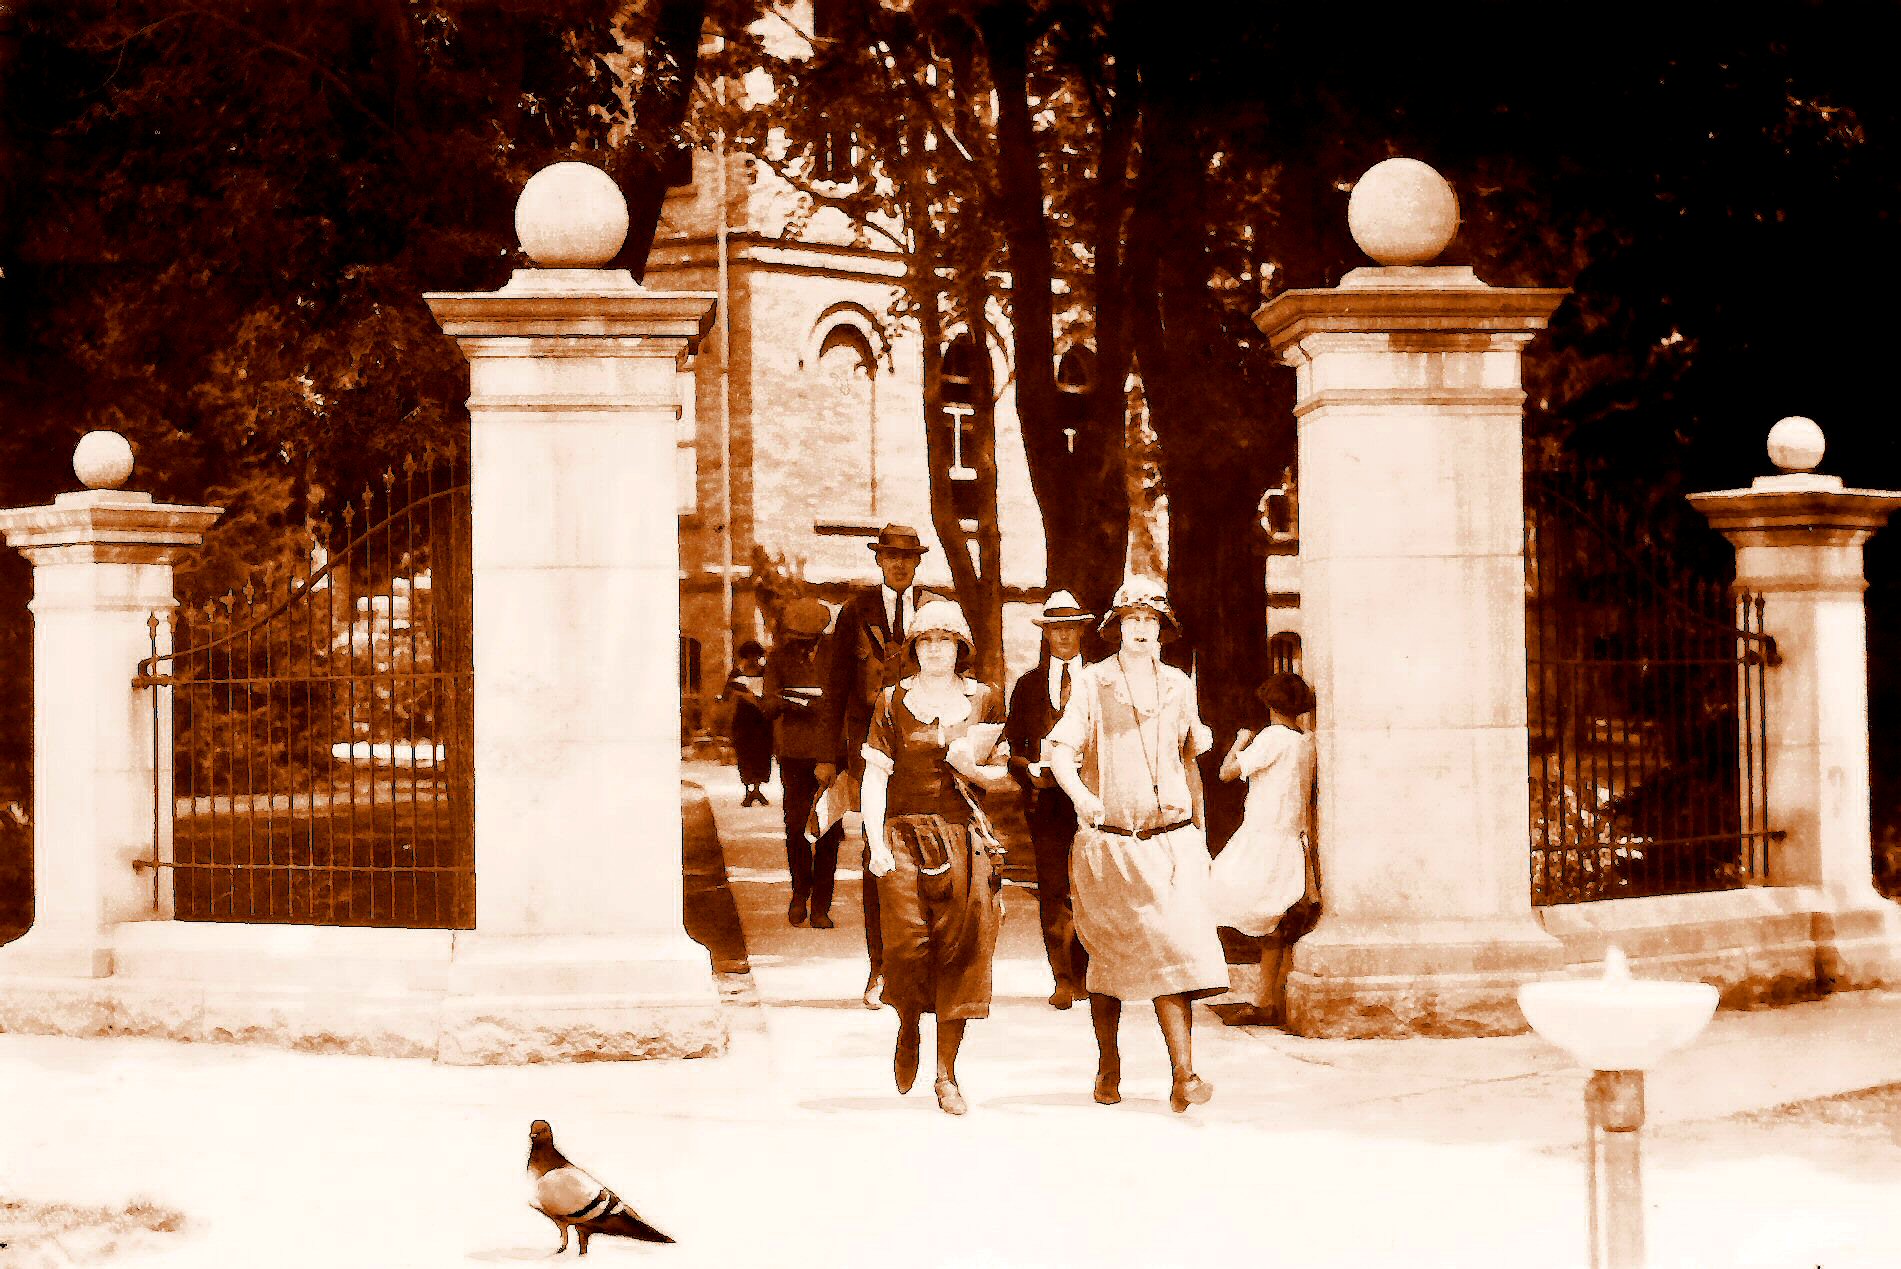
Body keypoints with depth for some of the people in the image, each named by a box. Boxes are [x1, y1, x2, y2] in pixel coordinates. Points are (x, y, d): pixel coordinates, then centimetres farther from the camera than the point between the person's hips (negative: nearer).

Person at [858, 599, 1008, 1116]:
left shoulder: (984, 700, 9)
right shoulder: (893, 702, 6)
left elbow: (1005, 770, 14)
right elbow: (875, 777, 2)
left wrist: (978, 769, -7)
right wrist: (875, 841, -9)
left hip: (966, 840, 1)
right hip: (905, 836, -1)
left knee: (959, 951, -3)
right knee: (907, 946, -12)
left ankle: (946, 1072, 3)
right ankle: (908, 1030, 19)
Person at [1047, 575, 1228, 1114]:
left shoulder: (1179, 686, 12)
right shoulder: (1092, 684, 1)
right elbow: (1061, 750, -9)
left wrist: (1198, 833, 22)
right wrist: (1080, 795, -29)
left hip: (1170, 842, 2)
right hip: (1107, 843, -1)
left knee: (1175, 949, -12)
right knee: (1107, 958, 7)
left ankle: (1184, 1077, -17)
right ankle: (1108, 1063, 26)